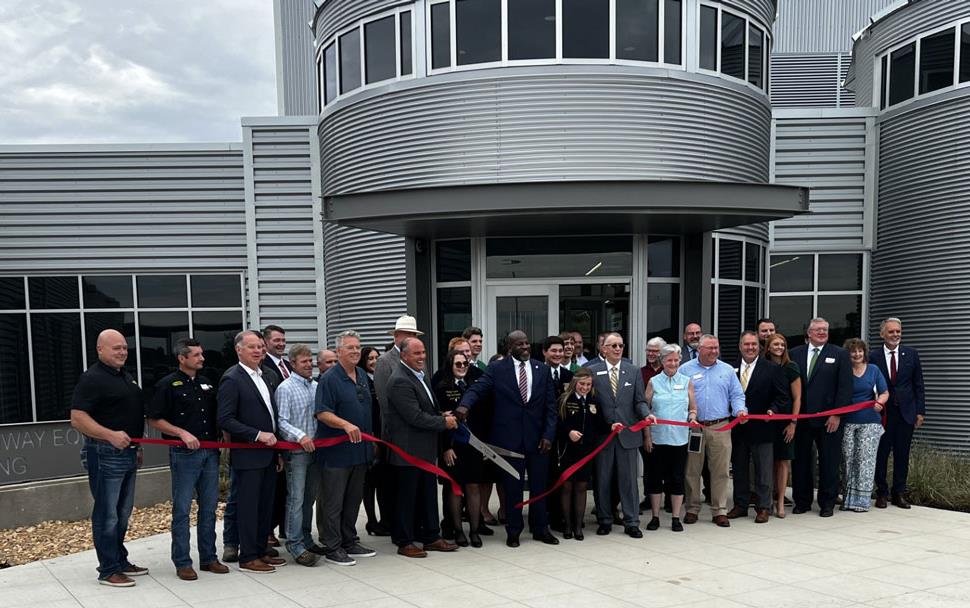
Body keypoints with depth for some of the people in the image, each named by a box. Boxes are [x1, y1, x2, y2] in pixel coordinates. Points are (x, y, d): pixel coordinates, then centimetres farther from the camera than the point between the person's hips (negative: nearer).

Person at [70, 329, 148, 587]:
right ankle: (109, 570, 8)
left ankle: (120, 561, 28)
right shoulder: (92, 378, -12)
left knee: (123, 513, 16)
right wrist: (111, 435, -28)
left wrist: (136, 446, 21)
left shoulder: (126, 376, 15)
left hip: (127, 453, 9)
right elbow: (77, 418, -20)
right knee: (107, 514, 0)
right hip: (105, 455, -9)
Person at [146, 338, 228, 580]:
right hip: (184, 454, -6)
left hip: (210, 452, 6)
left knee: (209, 507, 10)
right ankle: (182, 562, 10)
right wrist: (182, 433, -17)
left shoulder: (207, 384, 13)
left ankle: (208, 558, 20)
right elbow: (154, 420, -7)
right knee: (182, 509, 1)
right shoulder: (168, 385, -5)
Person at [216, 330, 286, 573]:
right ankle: (248, 558, 11)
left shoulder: (263, 377, 14)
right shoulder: (232, 380, -11)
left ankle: (260, 551, 25)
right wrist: (257, 435, -20)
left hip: (267, 455, 8)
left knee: (266, 506, 13)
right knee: (248, 507, 1)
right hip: (247, 456, -8)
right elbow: (225, 419, -18)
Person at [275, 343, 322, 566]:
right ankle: (295, 545, 4)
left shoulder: (316, 386, 10)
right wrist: (300, 436, -27)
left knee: (309, 497, 14)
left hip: (315, 449, 6)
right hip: (296, 451, -6)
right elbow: (282, 422, -14)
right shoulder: (285, 388, -8)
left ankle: (306, 539, 26)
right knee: (296, 499, -3)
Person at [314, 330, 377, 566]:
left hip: (360, 449, 8)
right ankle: (332, 548, 11)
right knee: (333, 503, 1)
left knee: (353, 500, 16)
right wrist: (346, 425, -33)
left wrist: (368, 435, 19)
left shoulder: (363, 376, 11)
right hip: (336, 451, -8)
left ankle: (349, 542, 28)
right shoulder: (329, 379, -13)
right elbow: (322, 413, -20)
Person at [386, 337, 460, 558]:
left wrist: (442, 415, 5)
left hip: (425, 449, 10)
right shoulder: (400, 381, -20)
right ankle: (404, 542, 16)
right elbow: (415, 417, -23)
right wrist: (444, 422, -13)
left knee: (428, 495, 16)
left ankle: (430, 537, 27)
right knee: (406, 496, 4)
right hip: (408, 450, -10)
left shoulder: (418, 375, 12)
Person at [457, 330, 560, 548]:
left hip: (537, 437, 2)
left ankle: (540, 528, 25)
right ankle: (513, 530, 21)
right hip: (509, 438, -2)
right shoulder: (497, 369, -1)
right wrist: (465, 404, -33)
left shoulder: (542, 370, 6)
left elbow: (550, 406, 6)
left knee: (539, 485, 10)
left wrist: (548, 435, -3)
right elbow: (477, 389, -11)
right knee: (512, 486, 7)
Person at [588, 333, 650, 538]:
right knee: (602, 480, 8)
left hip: (628, 434, 1)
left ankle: (631, 523, 15)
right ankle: (604, 520, 22)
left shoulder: (634, 371, 6)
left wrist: (647, 414, -15)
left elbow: (640, 401, 5)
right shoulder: (592, 371, 0)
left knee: (629, 480, 6)